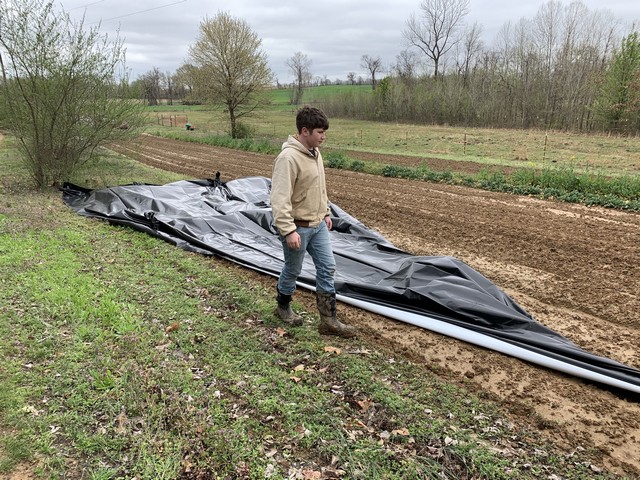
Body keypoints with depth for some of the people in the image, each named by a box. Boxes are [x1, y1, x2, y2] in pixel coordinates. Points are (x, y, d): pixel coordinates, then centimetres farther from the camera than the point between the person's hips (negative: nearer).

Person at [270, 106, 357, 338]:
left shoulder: (314, 153, 6)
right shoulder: (289, 158, -23)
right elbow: (280, 198, -27)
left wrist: (326, 213, 20)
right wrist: (288, 230, -29)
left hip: (318, 225, 9)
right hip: (298, 227, -8)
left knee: (327, 268, 7)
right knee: (293, 271, 11)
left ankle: (329, 320, 16)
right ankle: (283, 307, 37)